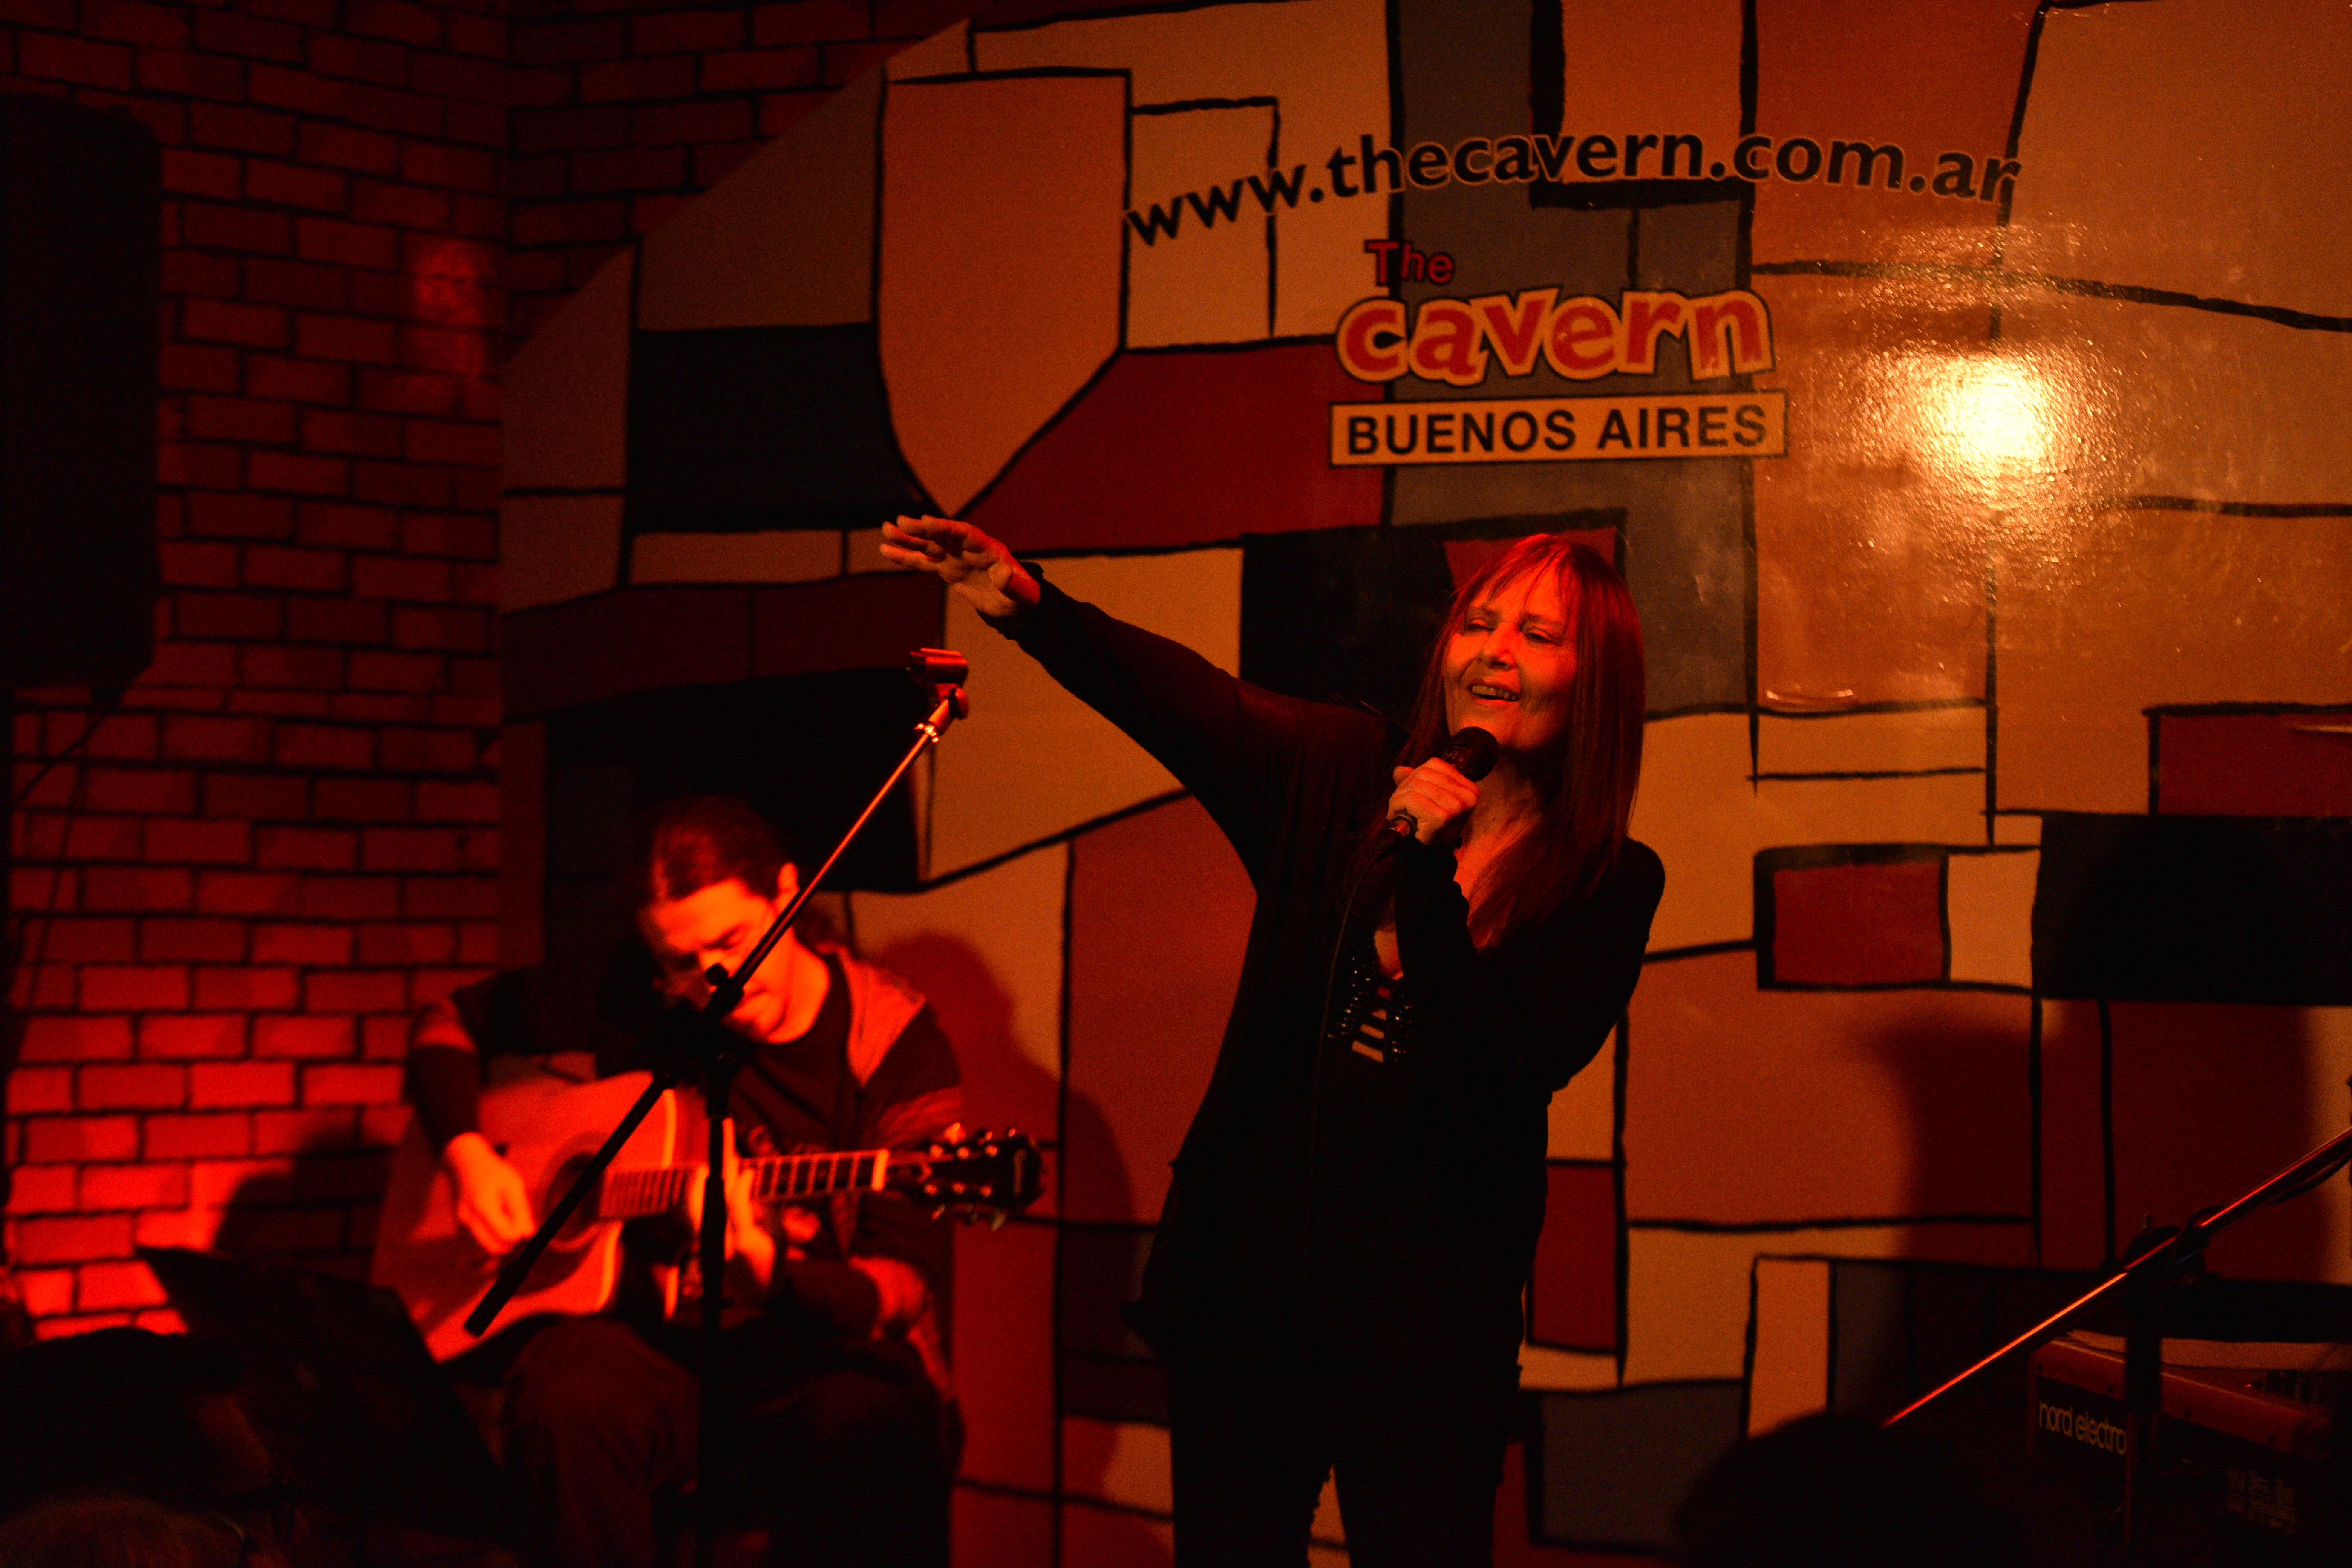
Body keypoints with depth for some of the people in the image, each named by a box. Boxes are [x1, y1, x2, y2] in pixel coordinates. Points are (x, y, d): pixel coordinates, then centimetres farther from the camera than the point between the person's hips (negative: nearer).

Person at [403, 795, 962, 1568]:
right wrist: (467, 1151, 0)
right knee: (566, 1392, -34)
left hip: (826, 1349, -2)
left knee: (868, 1432, -39)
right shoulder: (635, 1007, 4)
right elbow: (452, 1022, 19)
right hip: (660, 1339, 3)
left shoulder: (892, 1035, -6)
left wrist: (766, 1269, -30)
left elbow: (904, 1283, -11)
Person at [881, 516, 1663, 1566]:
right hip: (1248, 1275, 2)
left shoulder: (1611, 886, -4)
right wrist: (1028, 604, -26)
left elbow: (1507, 1069, -16)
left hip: (1422, 1318, -2)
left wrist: (1430, 869, -23)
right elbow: (1179, 696, -10)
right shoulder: (1343, 782, 4)